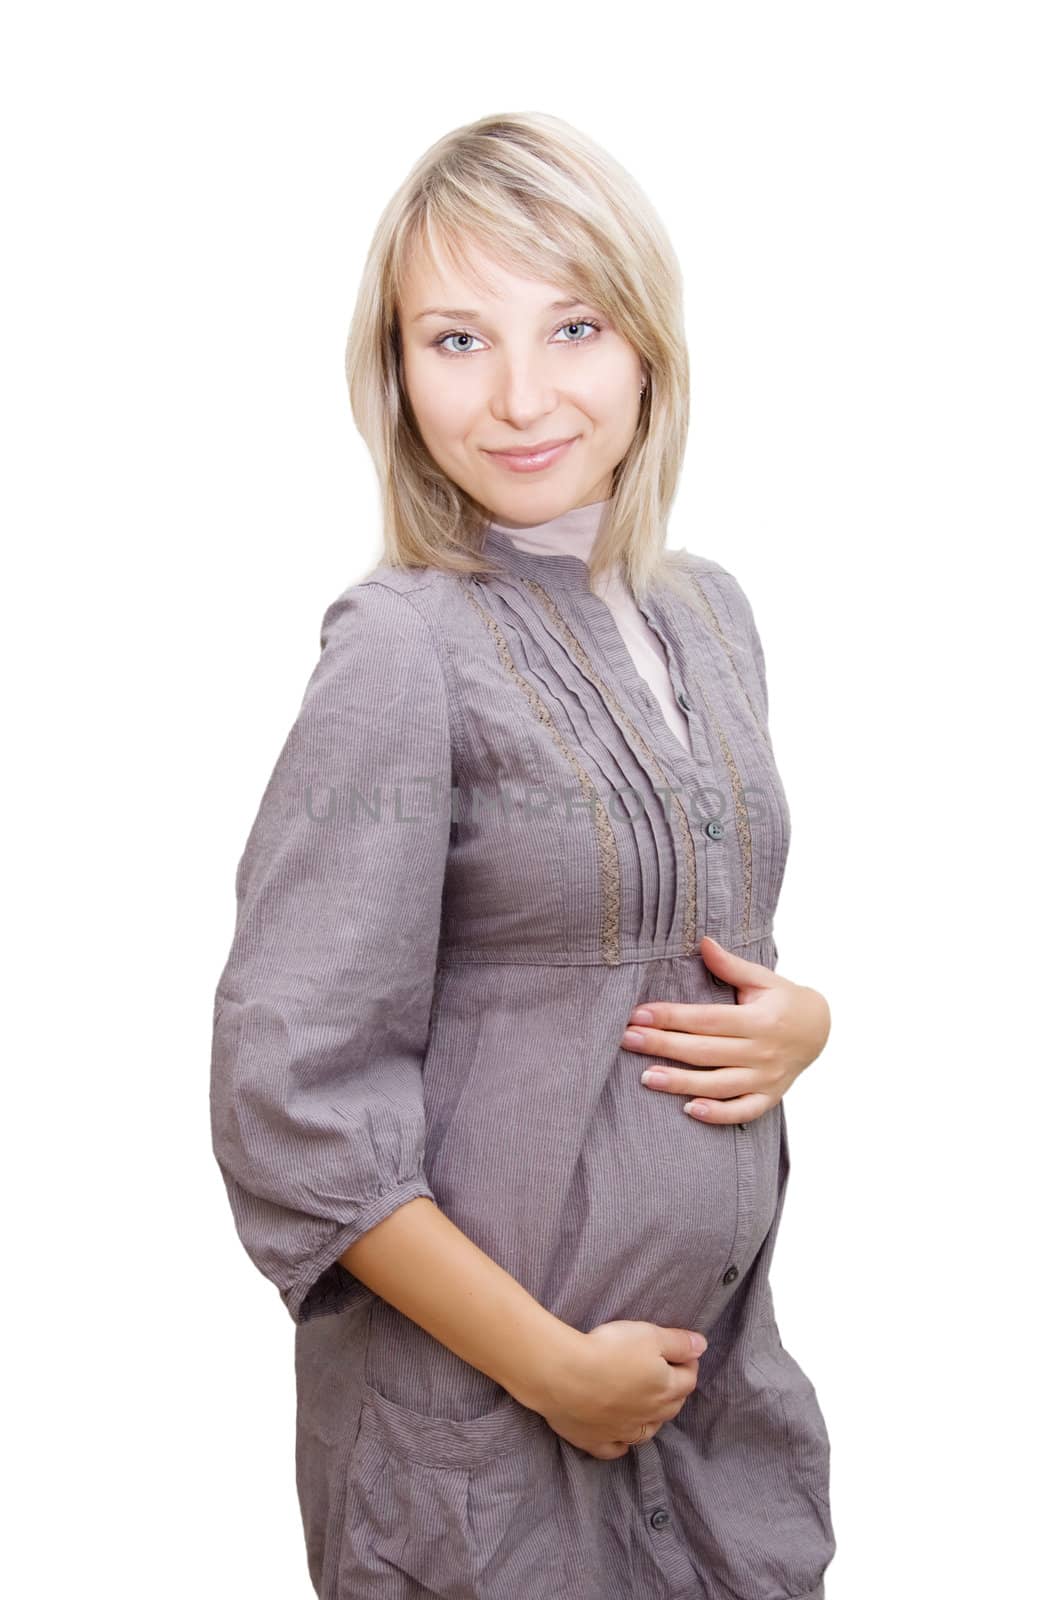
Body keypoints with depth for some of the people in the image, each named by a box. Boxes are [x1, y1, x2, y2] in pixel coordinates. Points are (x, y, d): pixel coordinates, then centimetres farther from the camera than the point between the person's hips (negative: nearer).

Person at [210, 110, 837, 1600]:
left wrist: (798, 1019, -7)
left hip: (722, 1352, 6)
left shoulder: (709, 611, 3)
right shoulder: (406, 652, -18)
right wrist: (555, 1366, -15)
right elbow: (292, 1100, -19)